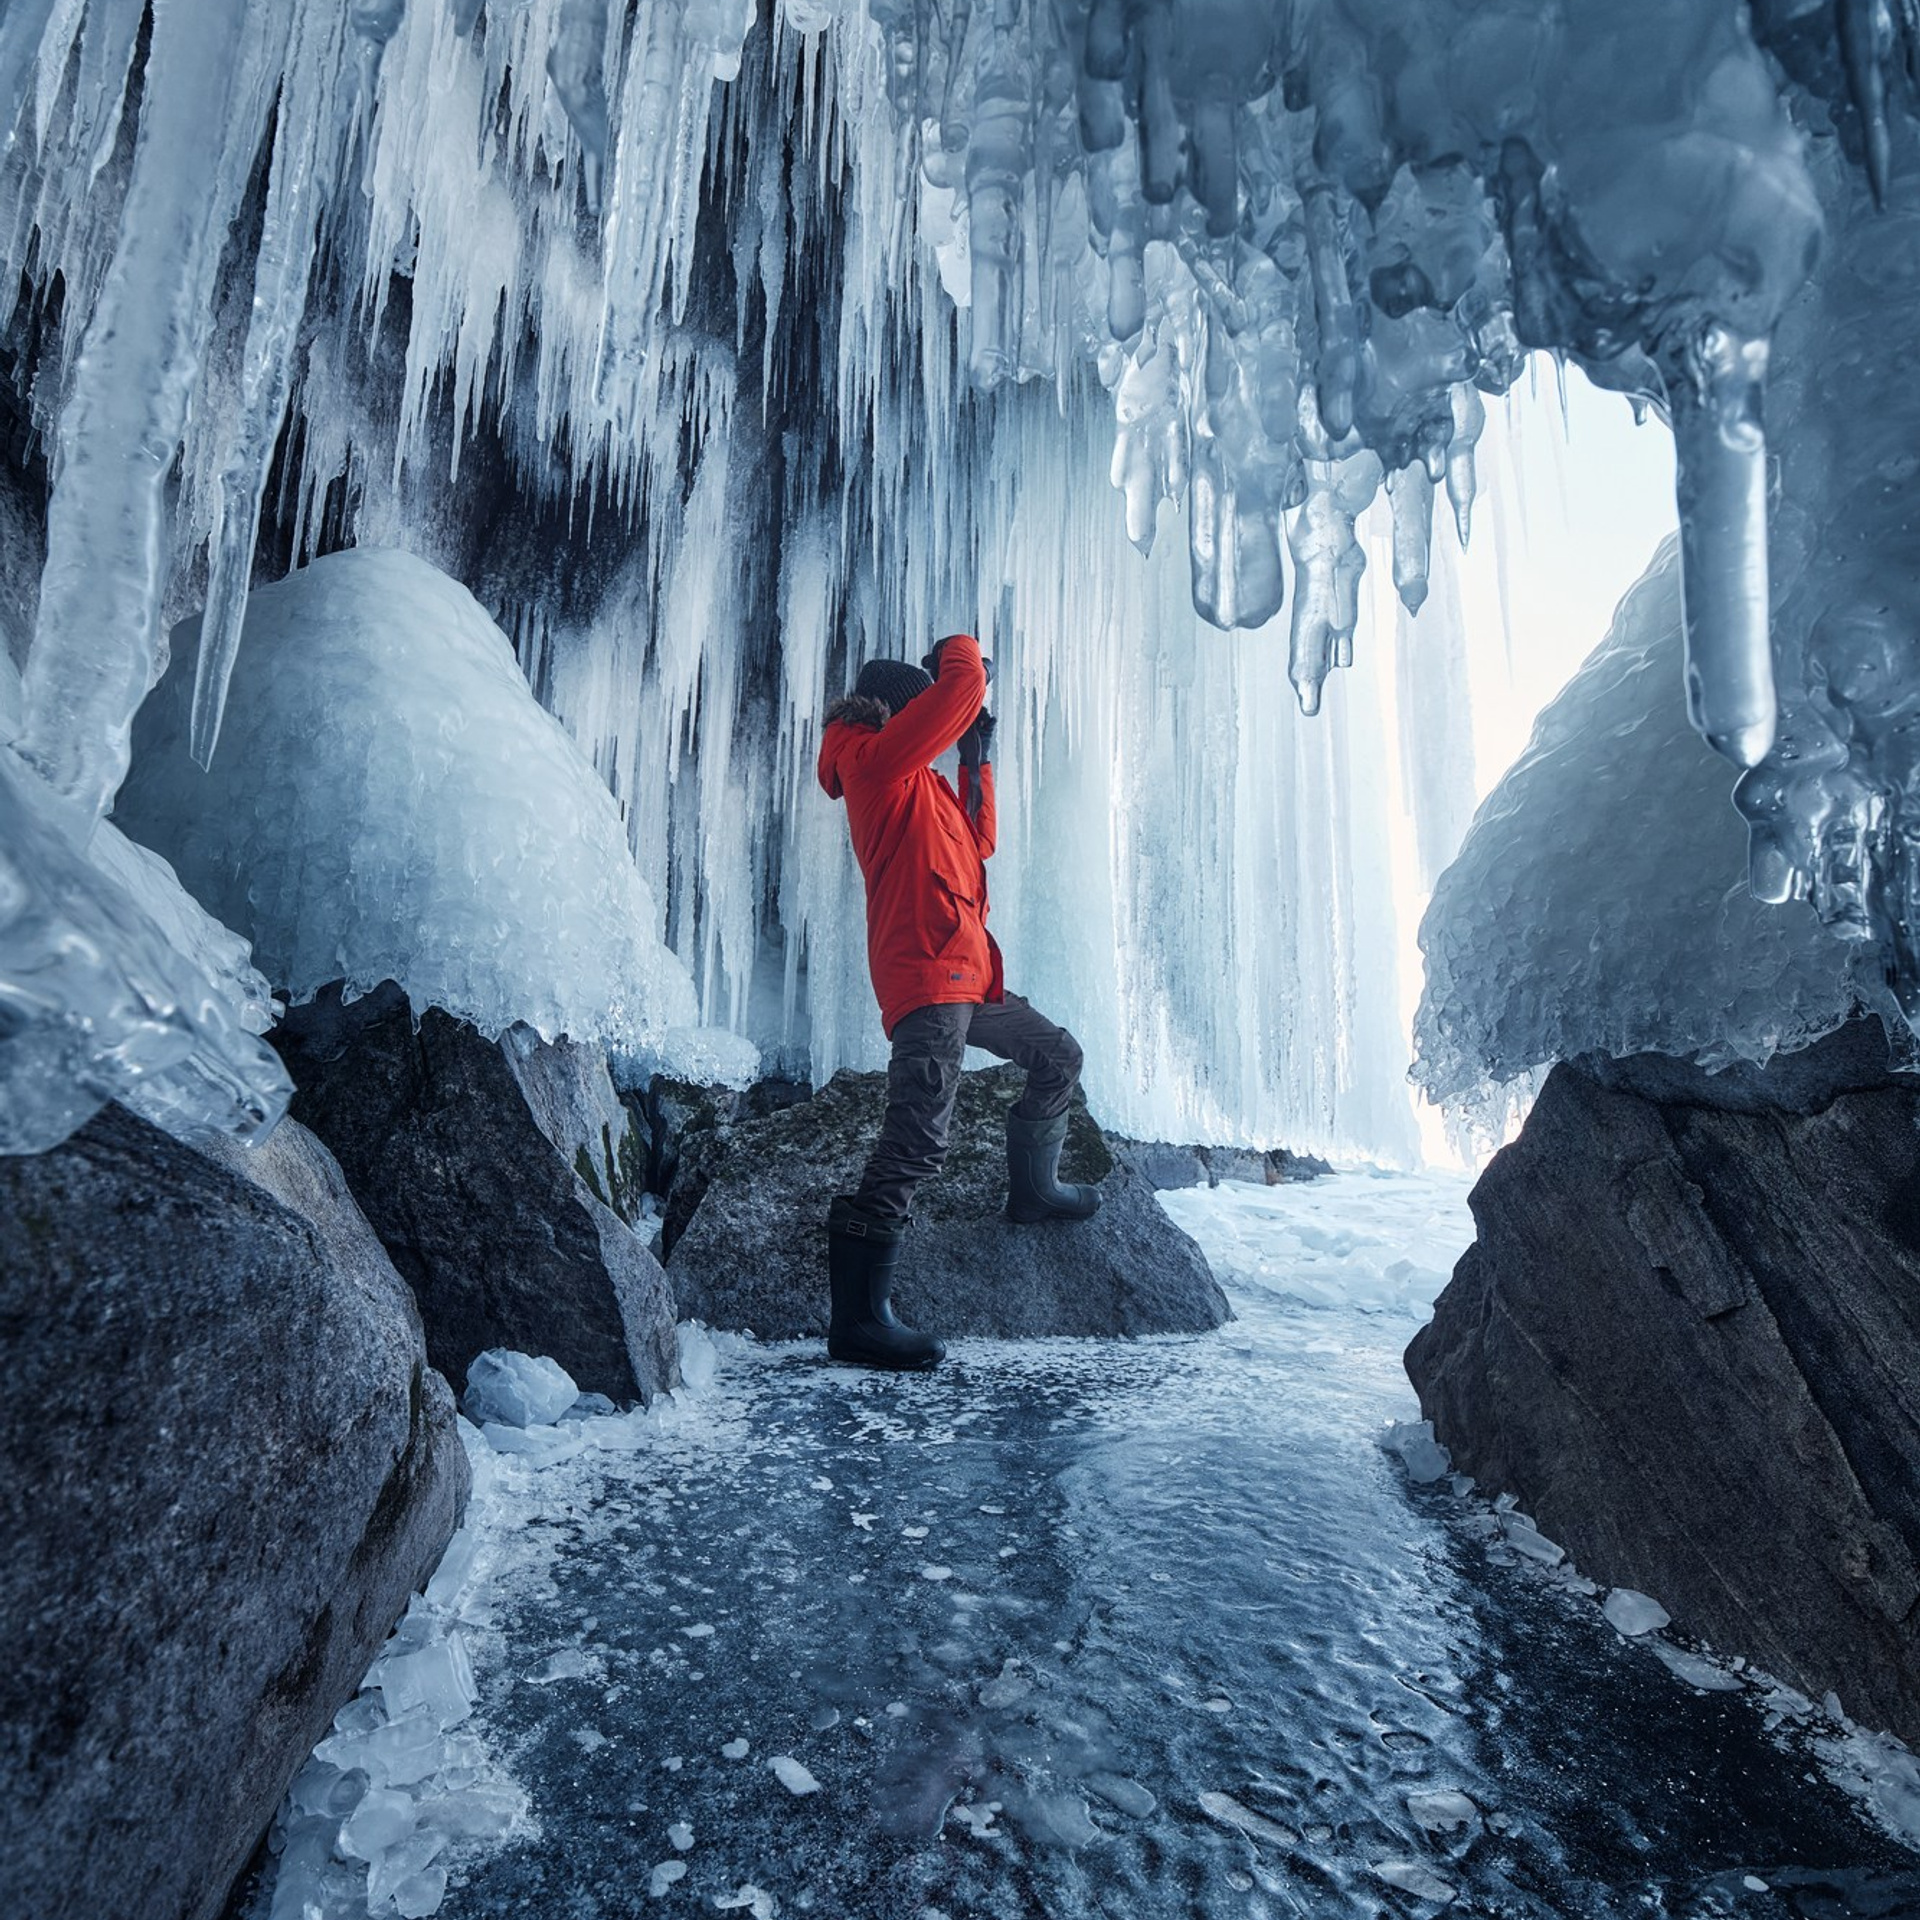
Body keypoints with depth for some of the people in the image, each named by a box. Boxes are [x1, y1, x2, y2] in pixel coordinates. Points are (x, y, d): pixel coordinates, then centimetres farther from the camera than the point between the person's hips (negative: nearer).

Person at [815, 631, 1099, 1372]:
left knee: (1057, 1055, 25)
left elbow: (977, 843, 29)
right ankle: (858, 1318, -14)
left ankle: (1033, 1186, 40)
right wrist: (958, 647, 14)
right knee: (915, 1143, -16)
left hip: (966, 976, 10)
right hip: (926, 976, -10)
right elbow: (964, 684, -9)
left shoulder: (914, 779, 24)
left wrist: (978, 760, 26)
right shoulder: (877, 759, -5)